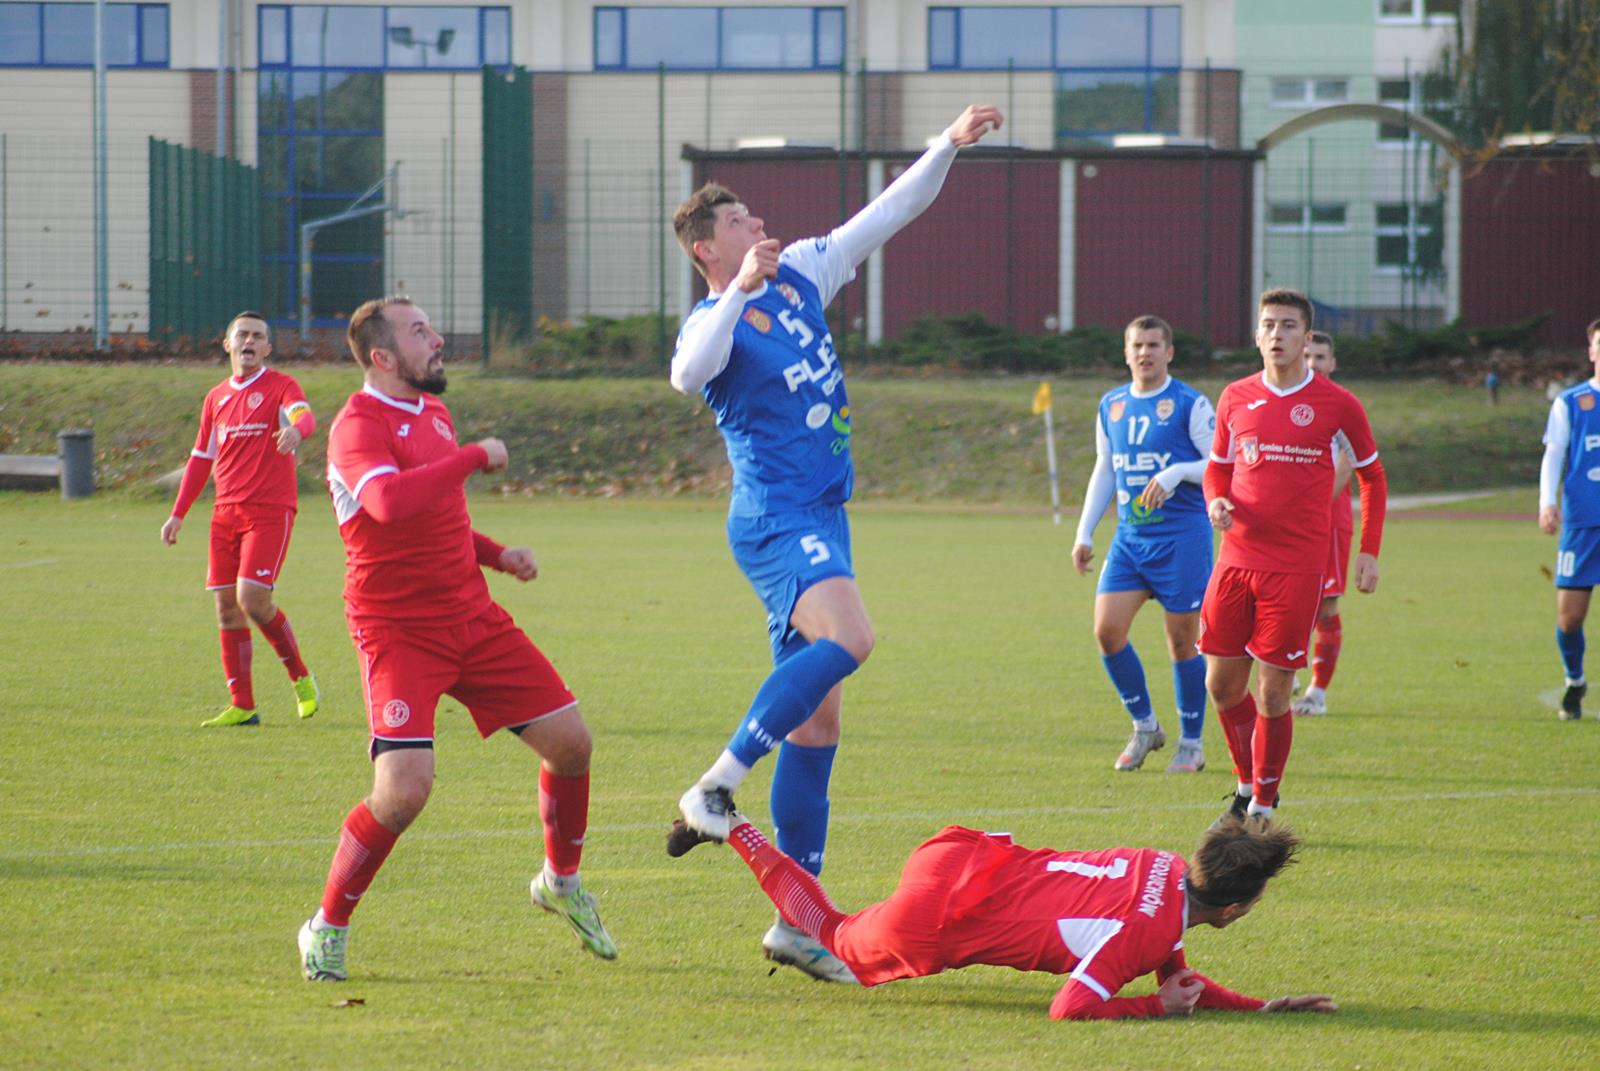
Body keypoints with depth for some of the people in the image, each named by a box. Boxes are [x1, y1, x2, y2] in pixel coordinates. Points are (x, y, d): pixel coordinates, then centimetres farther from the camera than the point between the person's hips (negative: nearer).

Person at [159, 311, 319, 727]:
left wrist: (295, 429, -48)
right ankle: (242, 706, 8)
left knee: (253, 599, -17)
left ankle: (302, 680, 3)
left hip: (270, 510, -6)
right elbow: (201, 459, 24)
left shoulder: (280, 387, -1)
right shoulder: (216, 398, 17)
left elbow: (304, 415, -23)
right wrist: (178, 514, 20)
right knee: (227, 608, 2)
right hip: (226, 512, 6)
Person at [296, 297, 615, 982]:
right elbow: (389, 503, -39)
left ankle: (561, 882, 30)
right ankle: (327, 928, -2)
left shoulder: (433, 411, 13)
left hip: (472, 616, 8)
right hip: (399, 632, -8)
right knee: (406, 788, -21)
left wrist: (499, 555, 11)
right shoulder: (358, 426, -16)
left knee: (570, 740, 5)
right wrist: (477, 456, -27)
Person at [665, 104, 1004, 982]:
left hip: (821, 517, 8)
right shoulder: (714, 321, -8)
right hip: (776, 517, -8)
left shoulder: (801, 276, 14)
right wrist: (739, 292, -36)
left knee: (815, 720, 6)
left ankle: (796, 922, 7)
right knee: (847, 638, -34)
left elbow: (888, 215, 21)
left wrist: (949, 147, 14)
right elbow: (689, 374, -32)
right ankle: (716, 790, -26)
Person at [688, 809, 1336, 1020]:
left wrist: (1263, 1008, 0)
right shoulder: (1141, 930, -29)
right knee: (837, 938, 23)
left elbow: (1178, 978, 11)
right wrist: (1158, 1007, -20)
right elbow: (1069, 1010, -31)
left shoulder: (1168, 867, -2)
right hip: (929, 924, -6)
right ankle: (730, 829, 27)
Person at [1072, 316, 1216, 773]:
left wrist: (1177, 472, -23)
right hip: (1129, 538, 5)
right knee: (1107, 629, -6)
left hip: (1181, 536, -5)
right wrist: (1084, 533, 15)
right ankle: (1144, 726, 12)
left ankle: (1191, 743, 12)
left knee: (1182, 641, -1)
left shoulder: (1190, 405, -5)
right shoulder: (1111, 406, 11)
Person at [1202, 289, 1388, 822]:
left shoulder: (1336, 403, -2)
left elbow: (1372, 476, 9)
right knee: (1222, 684, 5)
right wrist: (1216, 503, -4)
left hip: (1297, 567, -4)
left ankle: (1263, 806, 8)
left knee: (1273, 693, -5)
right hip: (1237, 557, 4)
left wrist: (1369, 552, 3)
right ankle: (1247, 783, 27)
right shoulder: (1235, 398, 7)